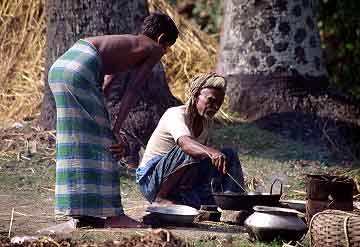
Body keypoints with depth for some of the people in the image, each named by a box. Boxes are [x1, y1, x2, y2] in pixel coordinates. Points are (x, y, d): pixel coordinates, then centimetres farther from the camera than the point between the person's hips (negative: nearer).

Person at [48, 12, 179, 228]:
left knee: (77, 143, 15)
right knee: (102, 143, -1)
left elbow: (105, 86, 32)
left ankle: (81, 210, 20)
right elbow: (133, 90, 1)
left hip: (59, 66, 8)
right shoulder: (154, 50, 12)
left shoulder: (127, 42, 34)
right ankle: (112, 215, 1)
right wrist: (116, 129, -2)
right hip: (81, 70, -8)